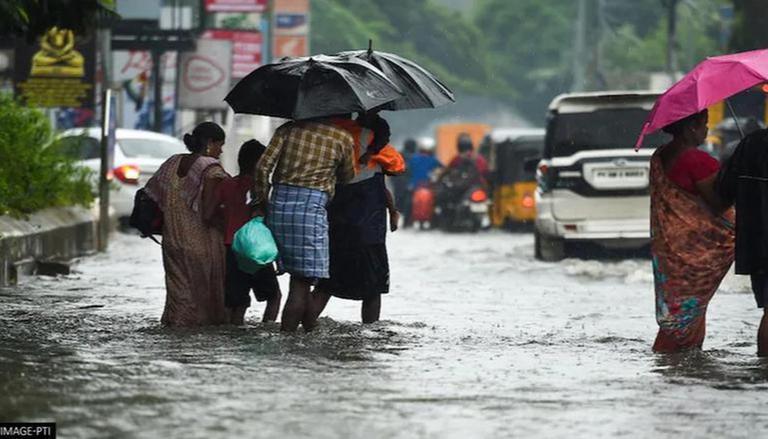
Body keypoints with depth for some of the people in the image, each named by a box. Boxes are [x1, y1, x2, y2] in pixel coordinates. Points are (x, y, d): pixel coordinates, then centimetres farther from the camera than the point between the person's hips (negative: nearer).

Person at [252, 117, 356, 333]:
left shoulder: (288, 129, 9)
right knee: (302, 279, -3)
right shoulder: (343, 138, 4)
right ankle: (287, 332, -11)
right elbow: (347, 177, 18)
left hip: (279, 204, 4)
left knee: (300, 276, 15)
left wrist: (259, 202, 8)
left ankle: (309, 325, 22)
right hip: (312, 206, -4)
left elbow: (263, 167, 1)